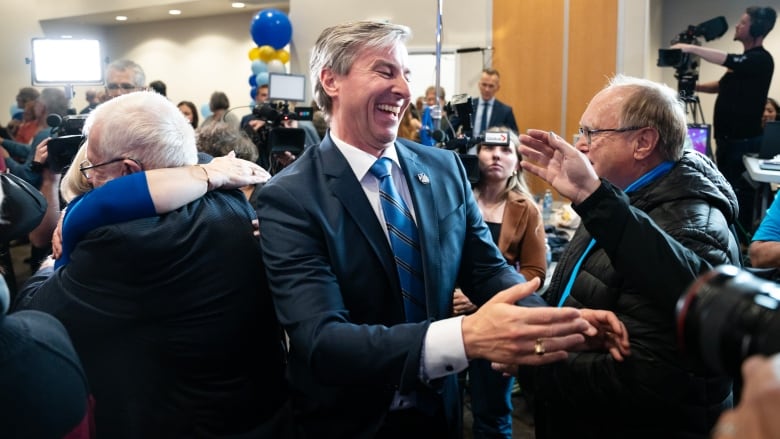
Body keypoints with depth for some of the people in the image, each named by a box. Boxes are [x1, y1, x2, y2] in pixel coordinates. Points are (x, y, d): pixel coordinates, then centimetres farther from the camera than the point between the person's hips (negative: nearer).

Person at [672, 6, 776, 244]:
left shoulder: (761, 59, -13)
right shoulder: (745, 60, 16)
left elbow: (725, 60, -27)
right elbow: (722, 85, 22)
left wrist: (691, 48, -21)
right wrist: (695, 86, 5)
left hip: (743, 138, -9)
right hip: (730, 135, 9)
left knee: (735, 187, -6)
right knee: (729, 185, 13)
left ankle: (743, 237, 3)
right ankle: (740, 234, 22)